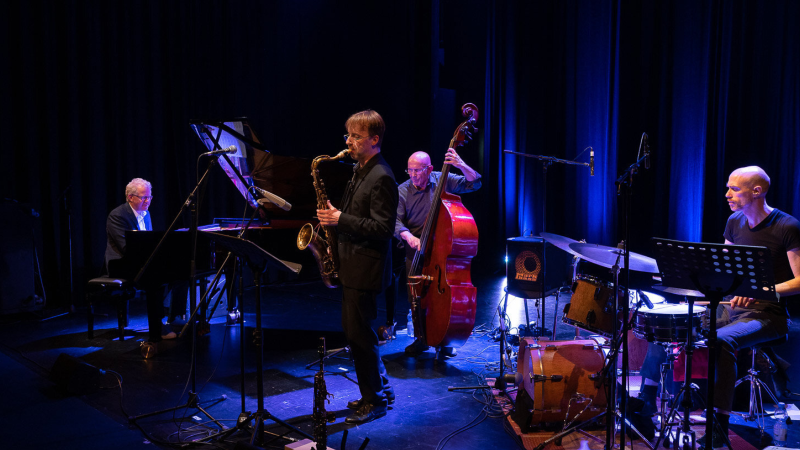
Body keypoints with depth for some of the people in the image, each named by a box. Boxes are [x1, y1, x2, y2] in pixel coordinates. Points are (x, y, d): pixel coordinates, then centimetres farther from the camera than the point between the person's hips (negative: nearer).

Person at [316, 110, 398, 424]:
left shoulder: (381, 178, -17)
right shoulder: (360, 170, 14)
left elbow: (383, 229, -22)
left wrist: (341, 219, -22)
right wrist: (334, 216, 8)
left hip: (365, 269, -10)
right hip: (351, 265, 10)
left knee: (358, 334, -2)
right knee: (354, 332, 16)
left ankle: (374, 401, 14)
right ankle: (380, 388, 30)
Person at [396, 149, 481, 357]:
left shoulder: (442, 180, -1)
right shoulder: (402, 191, 0)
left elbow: (474, 183, -6)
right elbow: (396, 221, -7)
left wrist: (461, 165, -23)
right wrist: (409, 236, -26)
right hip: (416, 251, 1)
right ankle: (422, 338, 21)